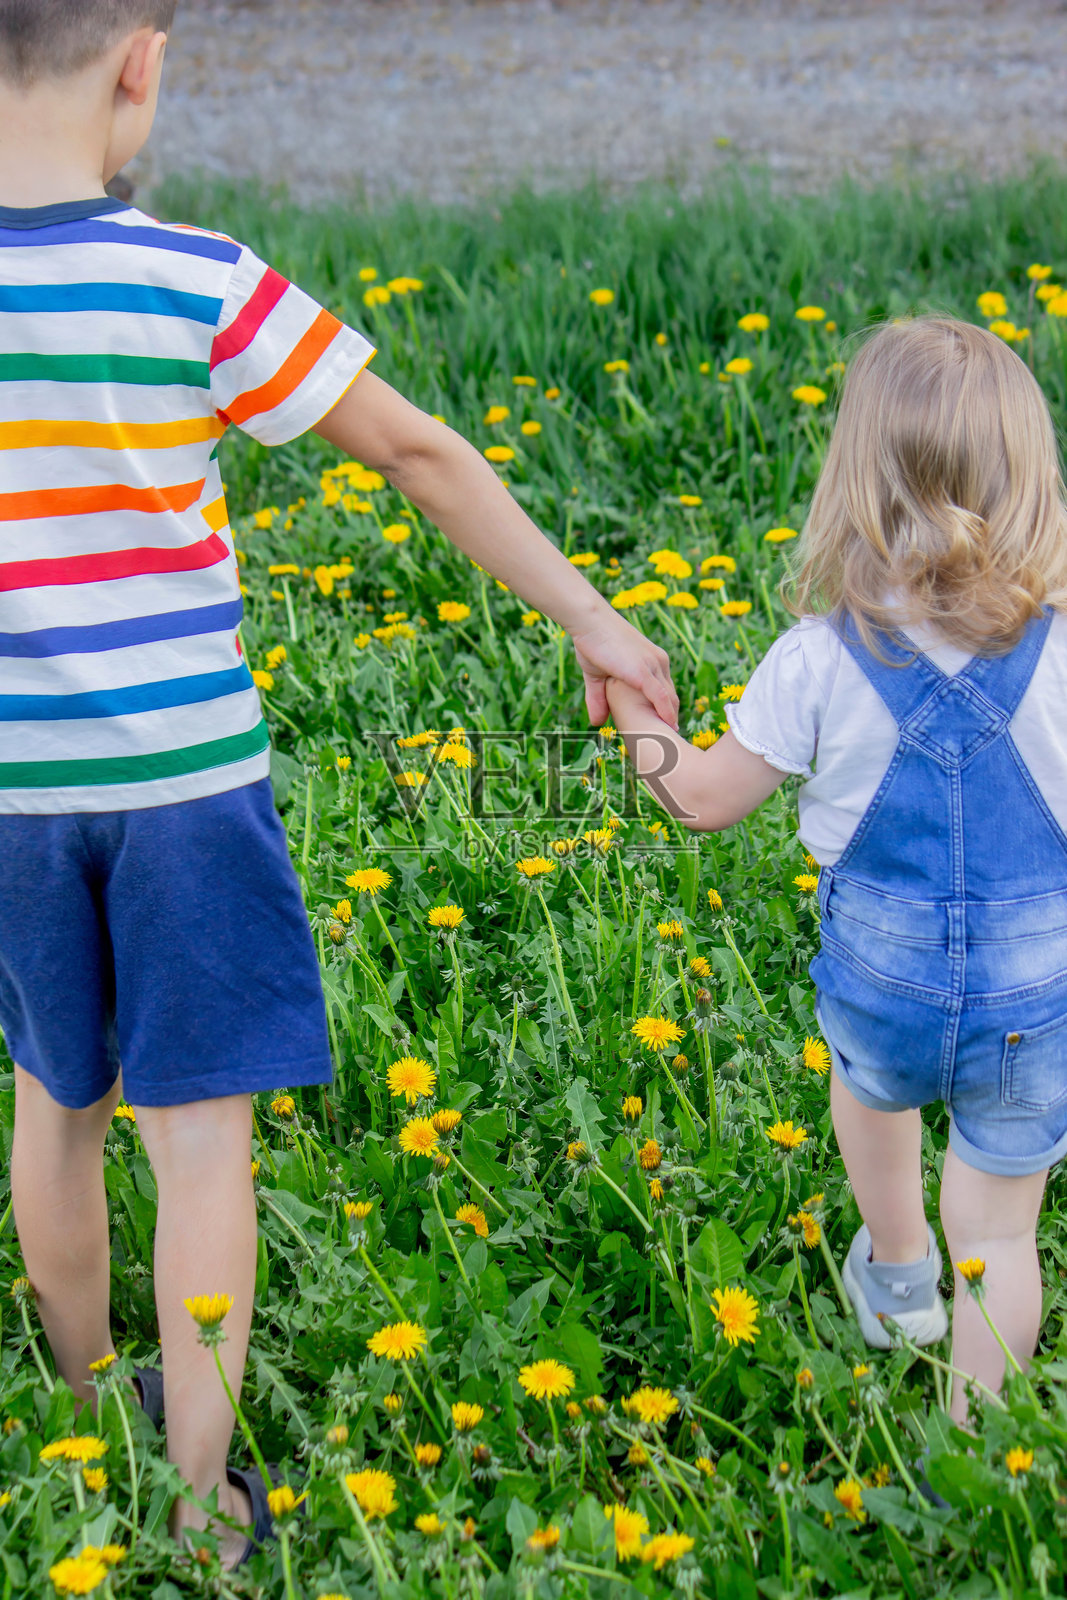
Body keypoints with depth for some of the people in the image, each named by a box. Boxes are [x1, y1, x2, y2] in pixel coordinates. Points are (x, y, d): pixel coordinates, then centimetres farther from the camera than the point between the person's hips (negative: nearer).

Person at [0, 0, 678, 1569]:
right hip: (184, 773, -3)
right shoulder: (200, 287, -13)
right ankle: (200, 1503, 13)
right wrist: (592, 620, 1)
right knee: (200, 1131, 6)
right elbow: (424, 454, -7)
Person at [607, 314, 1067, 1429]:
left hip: (880, 981, 1)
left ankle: (899, 1283, 57)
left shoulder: (818, 660, -17)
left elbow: (706, 800, -4)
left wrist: (627, 707, 12)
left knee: (869, 1082, 36)